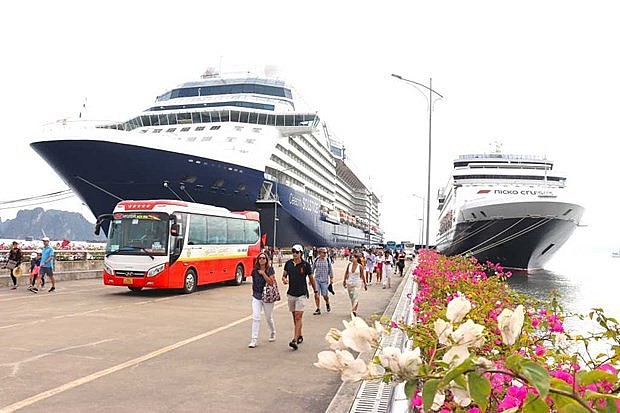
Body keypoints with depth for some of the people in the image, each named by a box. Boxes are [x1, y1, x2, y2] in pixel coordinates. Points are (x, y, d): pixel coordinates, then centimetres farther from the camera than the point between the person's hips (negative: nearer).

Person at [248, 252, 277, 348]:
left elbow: (271, 282, -17)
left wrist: (263, 273, -19)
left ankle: (273, 333, 41)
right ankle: (254, 339, -7)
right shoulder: (254, 271, 3)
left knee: (269, 318, 14)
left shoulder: (270, 269, -7)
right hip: (256, 297, 2)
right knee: (255, 317, -10)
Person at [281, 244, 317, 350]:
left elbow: (311, 278, 4)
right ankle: (300, 336, 28)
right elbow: (284, 275, 12)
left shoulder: (306, 265, -7)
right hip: (291, 294, 5)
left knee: (298, 317, -12)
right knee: (294, 316, 13)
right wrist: (284, 279, -12)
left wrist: (315, 291, 11)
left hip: (301, 294, -4)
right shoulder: (288, 263, 3)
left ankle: (295, 340, -16)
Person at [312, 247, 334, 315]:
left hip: (325, 280, -1)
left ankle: (327, 304, 36)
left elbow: (330, 269, 7)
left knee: (325, 295, 5)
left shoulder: (327, 260, -1)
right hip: (317, 279, 1)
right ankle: (318, 309, 6)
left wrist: (331, 278, 5)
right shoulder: (316, 260, 0)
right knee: (316, 295, -5)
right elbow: (312, 269, 11)